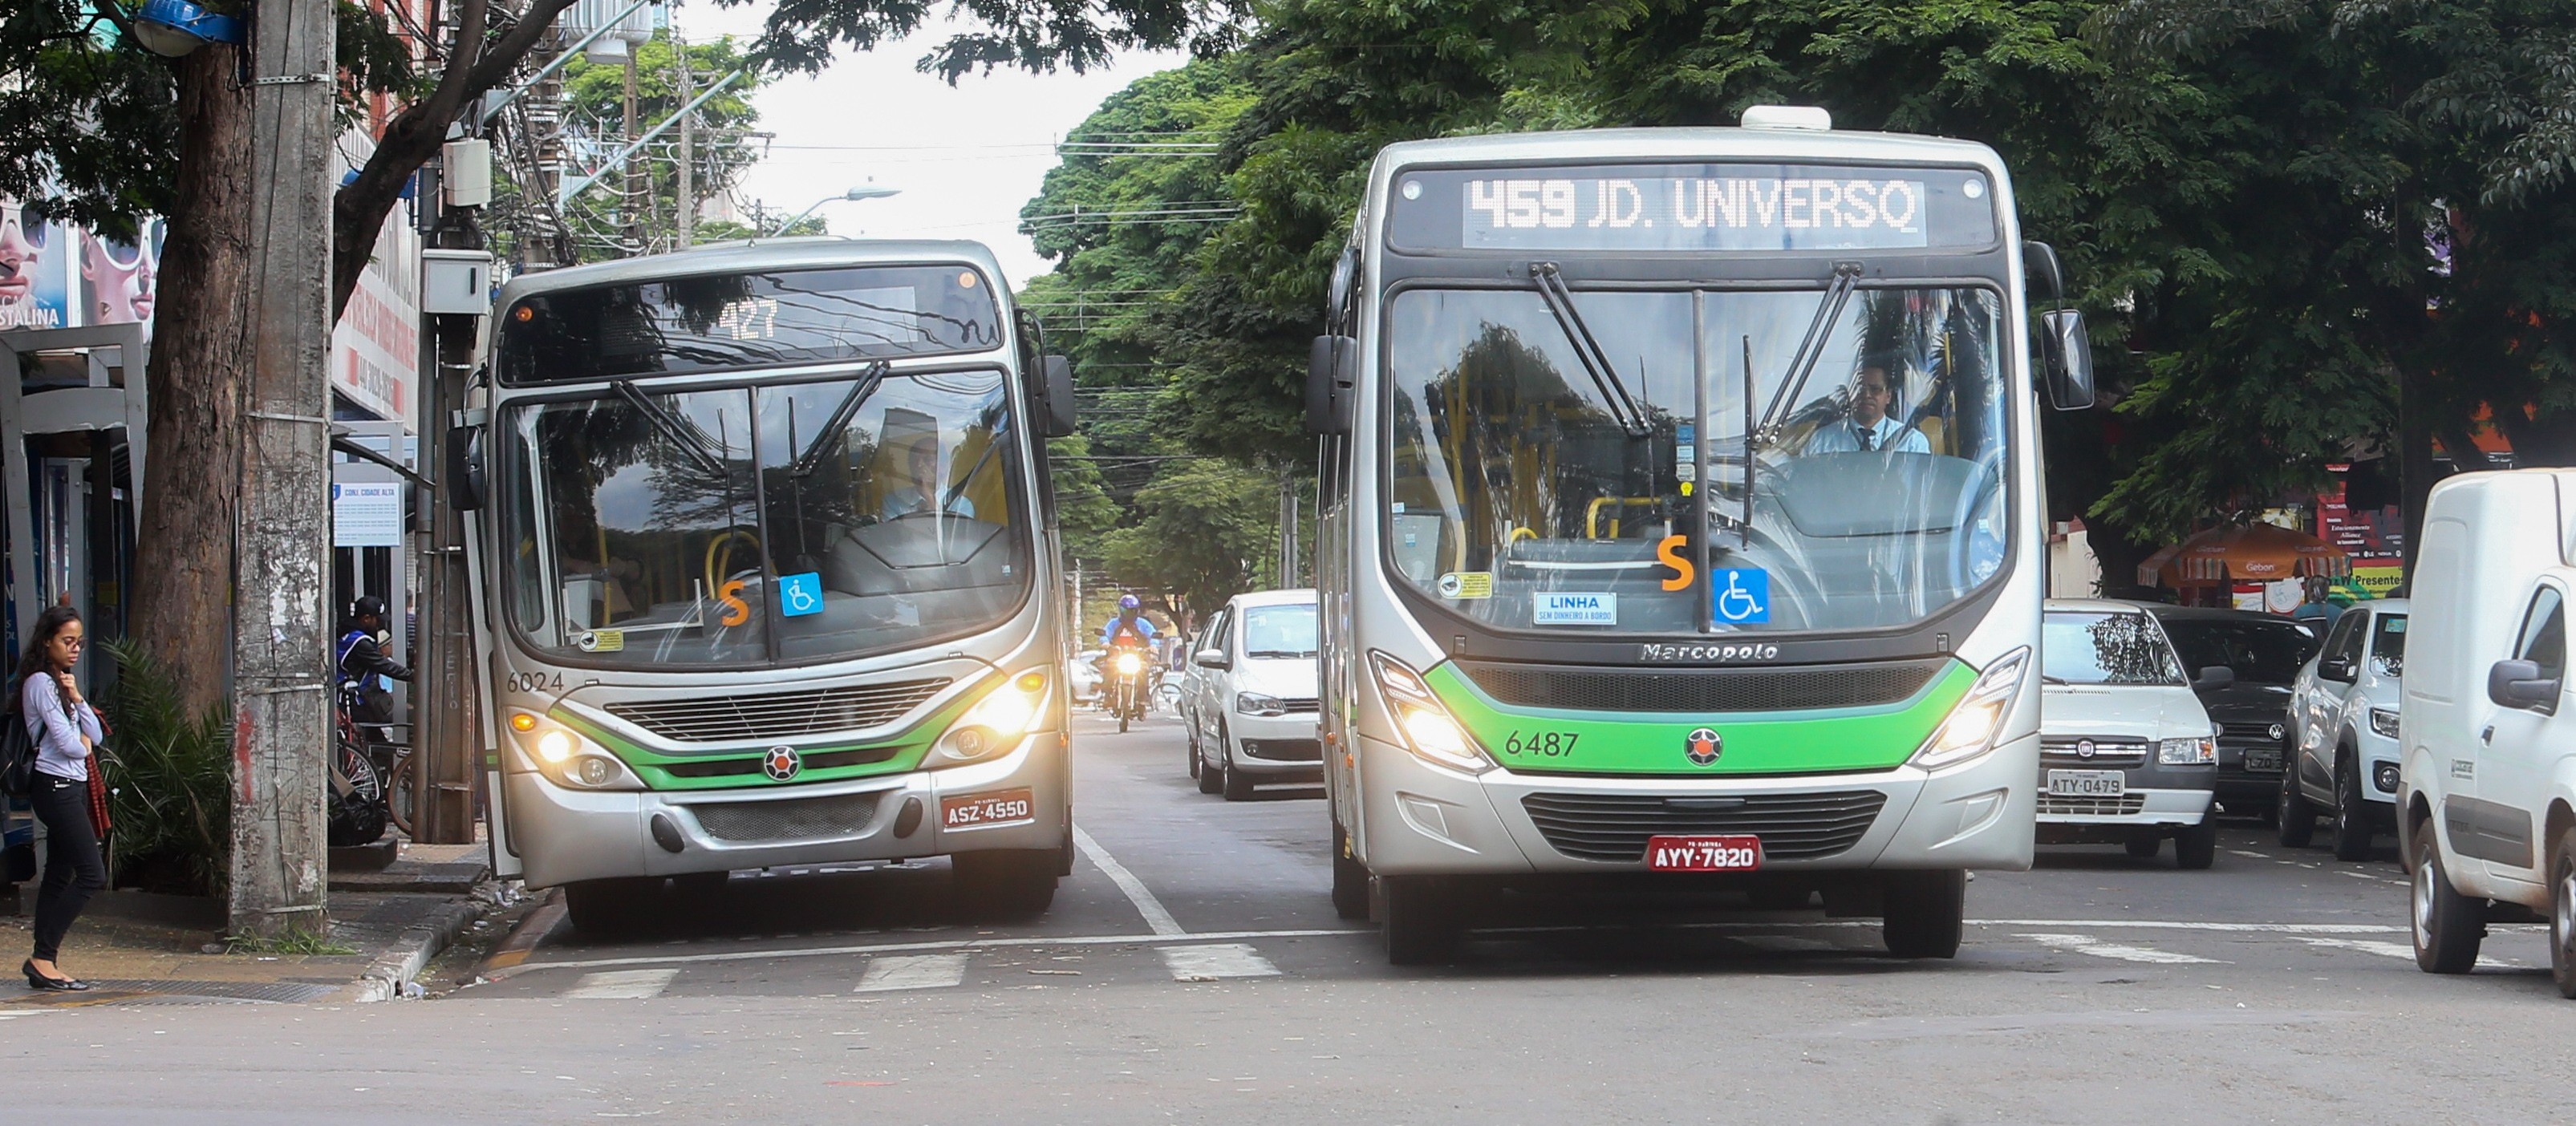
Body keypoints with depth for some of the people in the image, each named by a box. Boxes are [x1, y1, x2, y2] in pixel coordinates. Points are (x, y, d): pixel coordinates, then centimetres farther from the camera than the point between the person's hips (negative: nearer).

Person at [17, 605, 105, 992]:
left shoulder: (60, 683, 19)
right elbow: (68, 743, -17)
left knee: (59, 876, 8)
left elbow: (95, 736, 12)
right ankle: (43, 957, -12)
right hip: (56, 786, -10)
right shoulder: (40, 683, -11)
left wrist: (76, 697, -1)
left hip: (73, 788, 10)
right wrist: (82, 746, 5)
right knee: (92, 874, -13)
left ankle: (44, 963, 8)